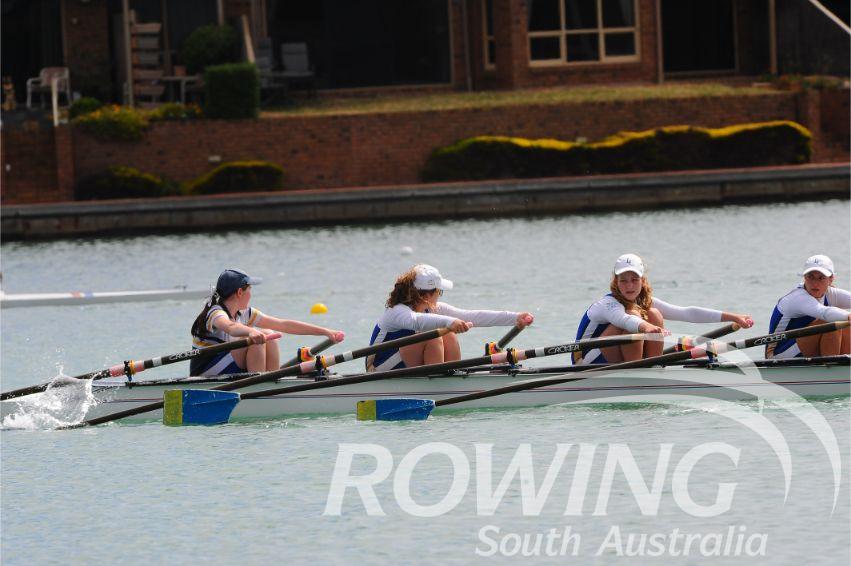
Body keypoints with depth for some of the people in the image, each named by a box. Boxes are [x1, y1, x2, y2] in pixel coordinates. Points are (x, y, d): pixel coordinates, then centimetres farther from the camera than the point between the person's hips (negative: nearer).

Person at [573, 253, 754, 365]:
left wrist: (732, 317, -11)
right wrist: (644, 327, -67)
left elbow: (686, 313, -5)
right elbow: (622, 318, -45)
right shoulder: (608, 304, -20)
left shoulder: (645, 303, 0)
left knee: (654, 315, -9)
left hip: (618, 364, 7)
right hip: (588, 363, -7)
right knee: (633, 315, -26)